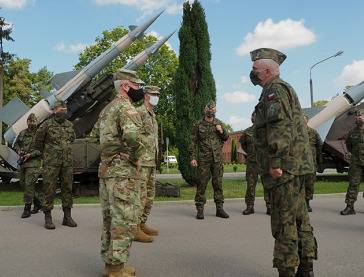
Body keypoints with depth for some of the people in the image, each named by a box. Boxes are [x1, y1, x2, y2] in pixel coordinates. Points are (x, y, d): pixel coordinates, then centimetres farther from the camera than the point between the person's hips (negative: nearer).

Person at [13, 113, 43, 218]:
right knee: (23, 183, 12)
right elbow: (16, 143, 25)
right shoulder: (22, 133, 13)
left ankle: (27, 209, -5)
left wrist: (31, 154, -19)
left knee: (29, 184, -12)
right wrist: (18, 151, 5)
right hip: (23, 162, 7)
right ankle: (38, 201, 27)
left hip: (34, 162, -7)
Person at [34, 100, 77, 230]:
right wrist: (44, 154, 15)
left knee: (67, 189, 7)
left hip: (67, 162, 4)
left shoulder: (70, 125, 9)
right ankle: (48, 218, 5)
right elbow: (38, 141, 7)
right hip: (51, 163, -4)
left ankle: (67, 217, 15)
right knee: (50, 190, -2)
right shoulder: (47, 125, -4)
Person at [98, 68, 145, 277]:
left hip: (106, 168, 10)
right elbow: (132, 135, -30)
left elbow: (99, 135, 26)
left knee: (110, 218, 15)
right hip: (123, 171, -10)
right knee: (124, 220, -4)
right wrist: (137, 157, -15)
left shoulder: (107, 109, 19)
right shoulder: (126, 107, -12)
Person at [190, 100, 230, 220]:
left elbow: (226, 138, 19)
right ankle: (200, 209, 5)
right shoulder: (198, 125, 2)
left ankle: (219, 208, 14)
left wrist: (222, 131, -2)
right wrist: (193, 157, -8)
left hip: (217, 158, 3)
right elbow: (194, 142, 0)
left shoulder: (219, 123, 11)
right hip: (203, 159, -3)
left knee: (218, 183, 6)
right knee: (202, 184, -2)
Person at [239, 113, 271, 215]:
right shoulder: (247, 132, 6)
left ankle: (269, 206, 7)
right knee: (250, 184, 3)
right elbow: (242, 143, 23)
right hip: (252, 162, 1)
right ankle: (250, 206, 11)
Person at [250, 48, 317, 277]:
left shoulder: (275, 90, -8)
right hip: (297, 165, 11)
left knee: (284, 221, -6)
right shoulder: (285, 89, 24)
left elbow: (279, 127, -22)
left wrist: (275, 162, -24)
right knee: (299, 217, 13)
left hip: (284, 166, -11)